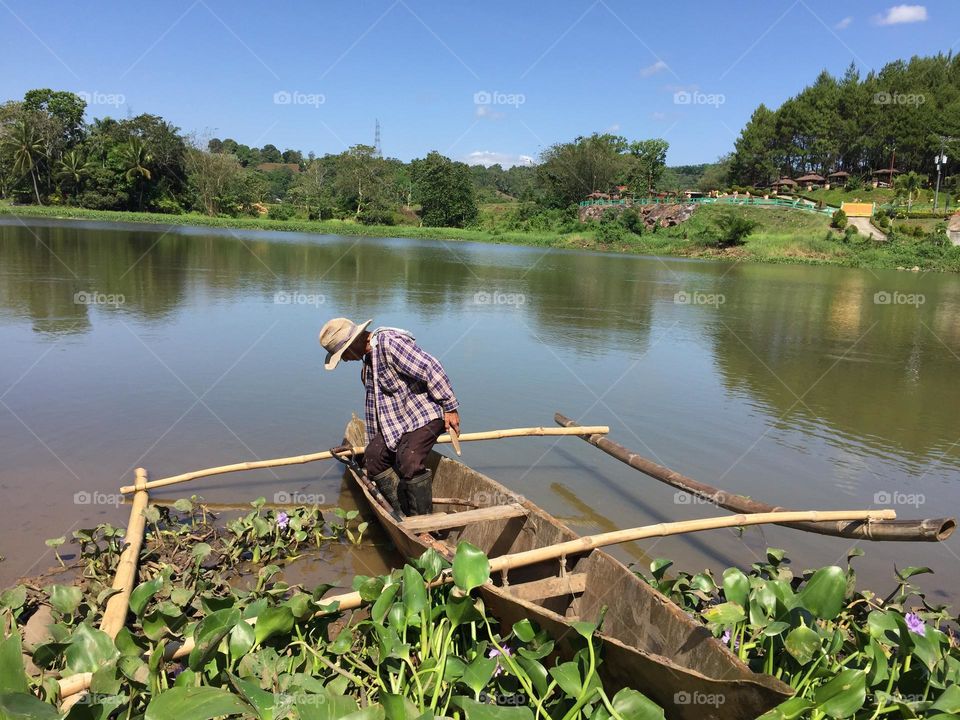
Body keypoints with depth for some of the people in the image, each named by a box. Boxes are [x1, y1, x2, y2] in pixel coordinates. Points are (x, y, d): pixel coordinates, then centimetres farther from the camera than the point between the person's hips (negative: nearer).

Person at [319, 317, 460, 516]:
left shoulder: (389, 342, -21)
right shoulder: (368, 360, 12)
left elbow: (430, 369, -25)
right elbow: (373, 402, 22)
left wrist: (450, 407, -22)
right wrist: (373, 440, 28)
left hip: (425, 413, -10)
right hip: (397, 420, 10)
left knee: (408, 462, -24)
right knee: (373, 457, 1)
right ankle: (405, 516, 9)